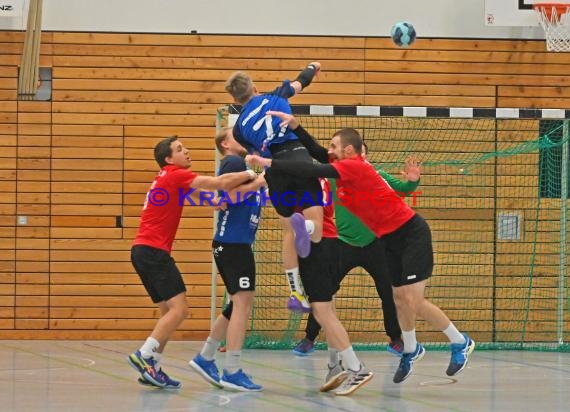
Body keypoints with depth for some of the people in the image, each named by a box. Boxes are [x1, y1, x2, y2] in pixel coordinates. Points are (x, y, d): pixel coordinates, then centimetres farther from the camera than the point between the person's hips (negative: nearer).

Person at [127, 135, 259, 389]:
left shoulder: (168, 177, 21)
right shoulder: (175, 175, -8)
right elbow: (220, 183, -14)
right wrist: (249, 174, 0)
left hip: (143, 251, 10)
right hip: (154, 251, -10)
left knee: (169, 311, 11)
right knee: (179, 309, -13)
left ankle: (151, 369, 6)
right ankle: (143, 356, -17)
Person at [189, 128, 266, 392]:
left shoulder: (241, 162, 21)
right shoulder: (233, 162, -7)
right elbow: (233, 195, -20)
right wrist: (260, 181, -15)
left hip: (234, 243, 10)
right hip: (233, 243, -10)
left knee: (237, 305, 17)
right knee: (243, 303, -11)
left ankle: (205, 358, 23)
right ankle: (232, 372, -13)